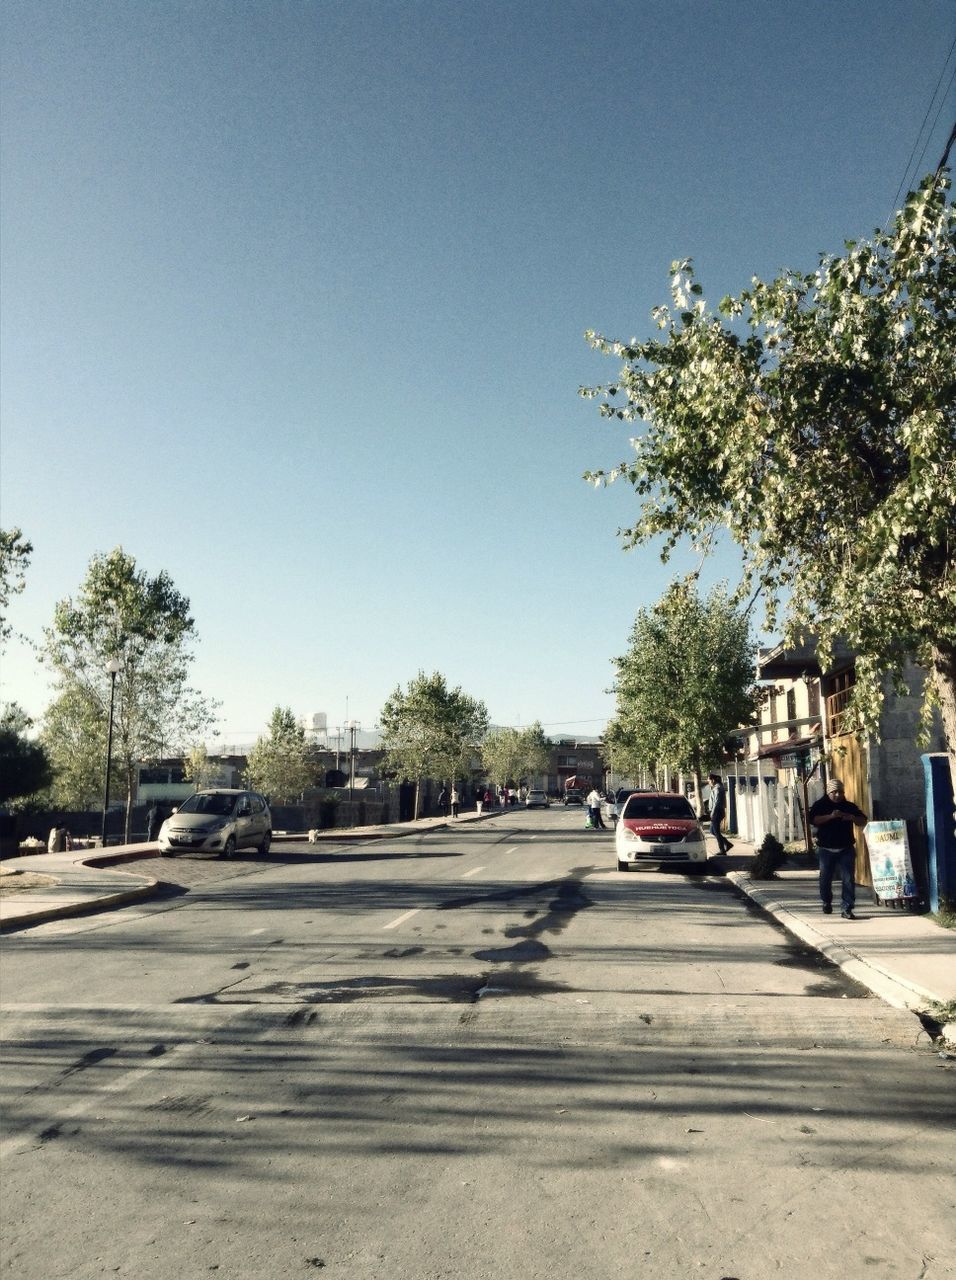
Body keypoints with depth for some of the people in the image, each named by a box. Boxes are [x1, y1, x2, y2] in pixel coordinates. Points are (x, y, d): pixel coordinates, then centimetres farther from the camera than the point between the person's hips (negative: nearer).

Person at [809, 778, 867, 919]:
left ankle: (847, 909, -6)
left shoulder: (849, 806, 9)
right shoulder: (819, 805, 1)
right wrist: (830, 816, -25)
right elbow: (813, 820, -14)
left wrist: (852, 817, -9)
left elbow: (863, 821, 12)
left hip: (846, 849, 1)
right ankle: (826, 903, 33)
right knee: (825, 878, 11)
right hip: (826, 849, -1)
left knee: (848, 879, -8)